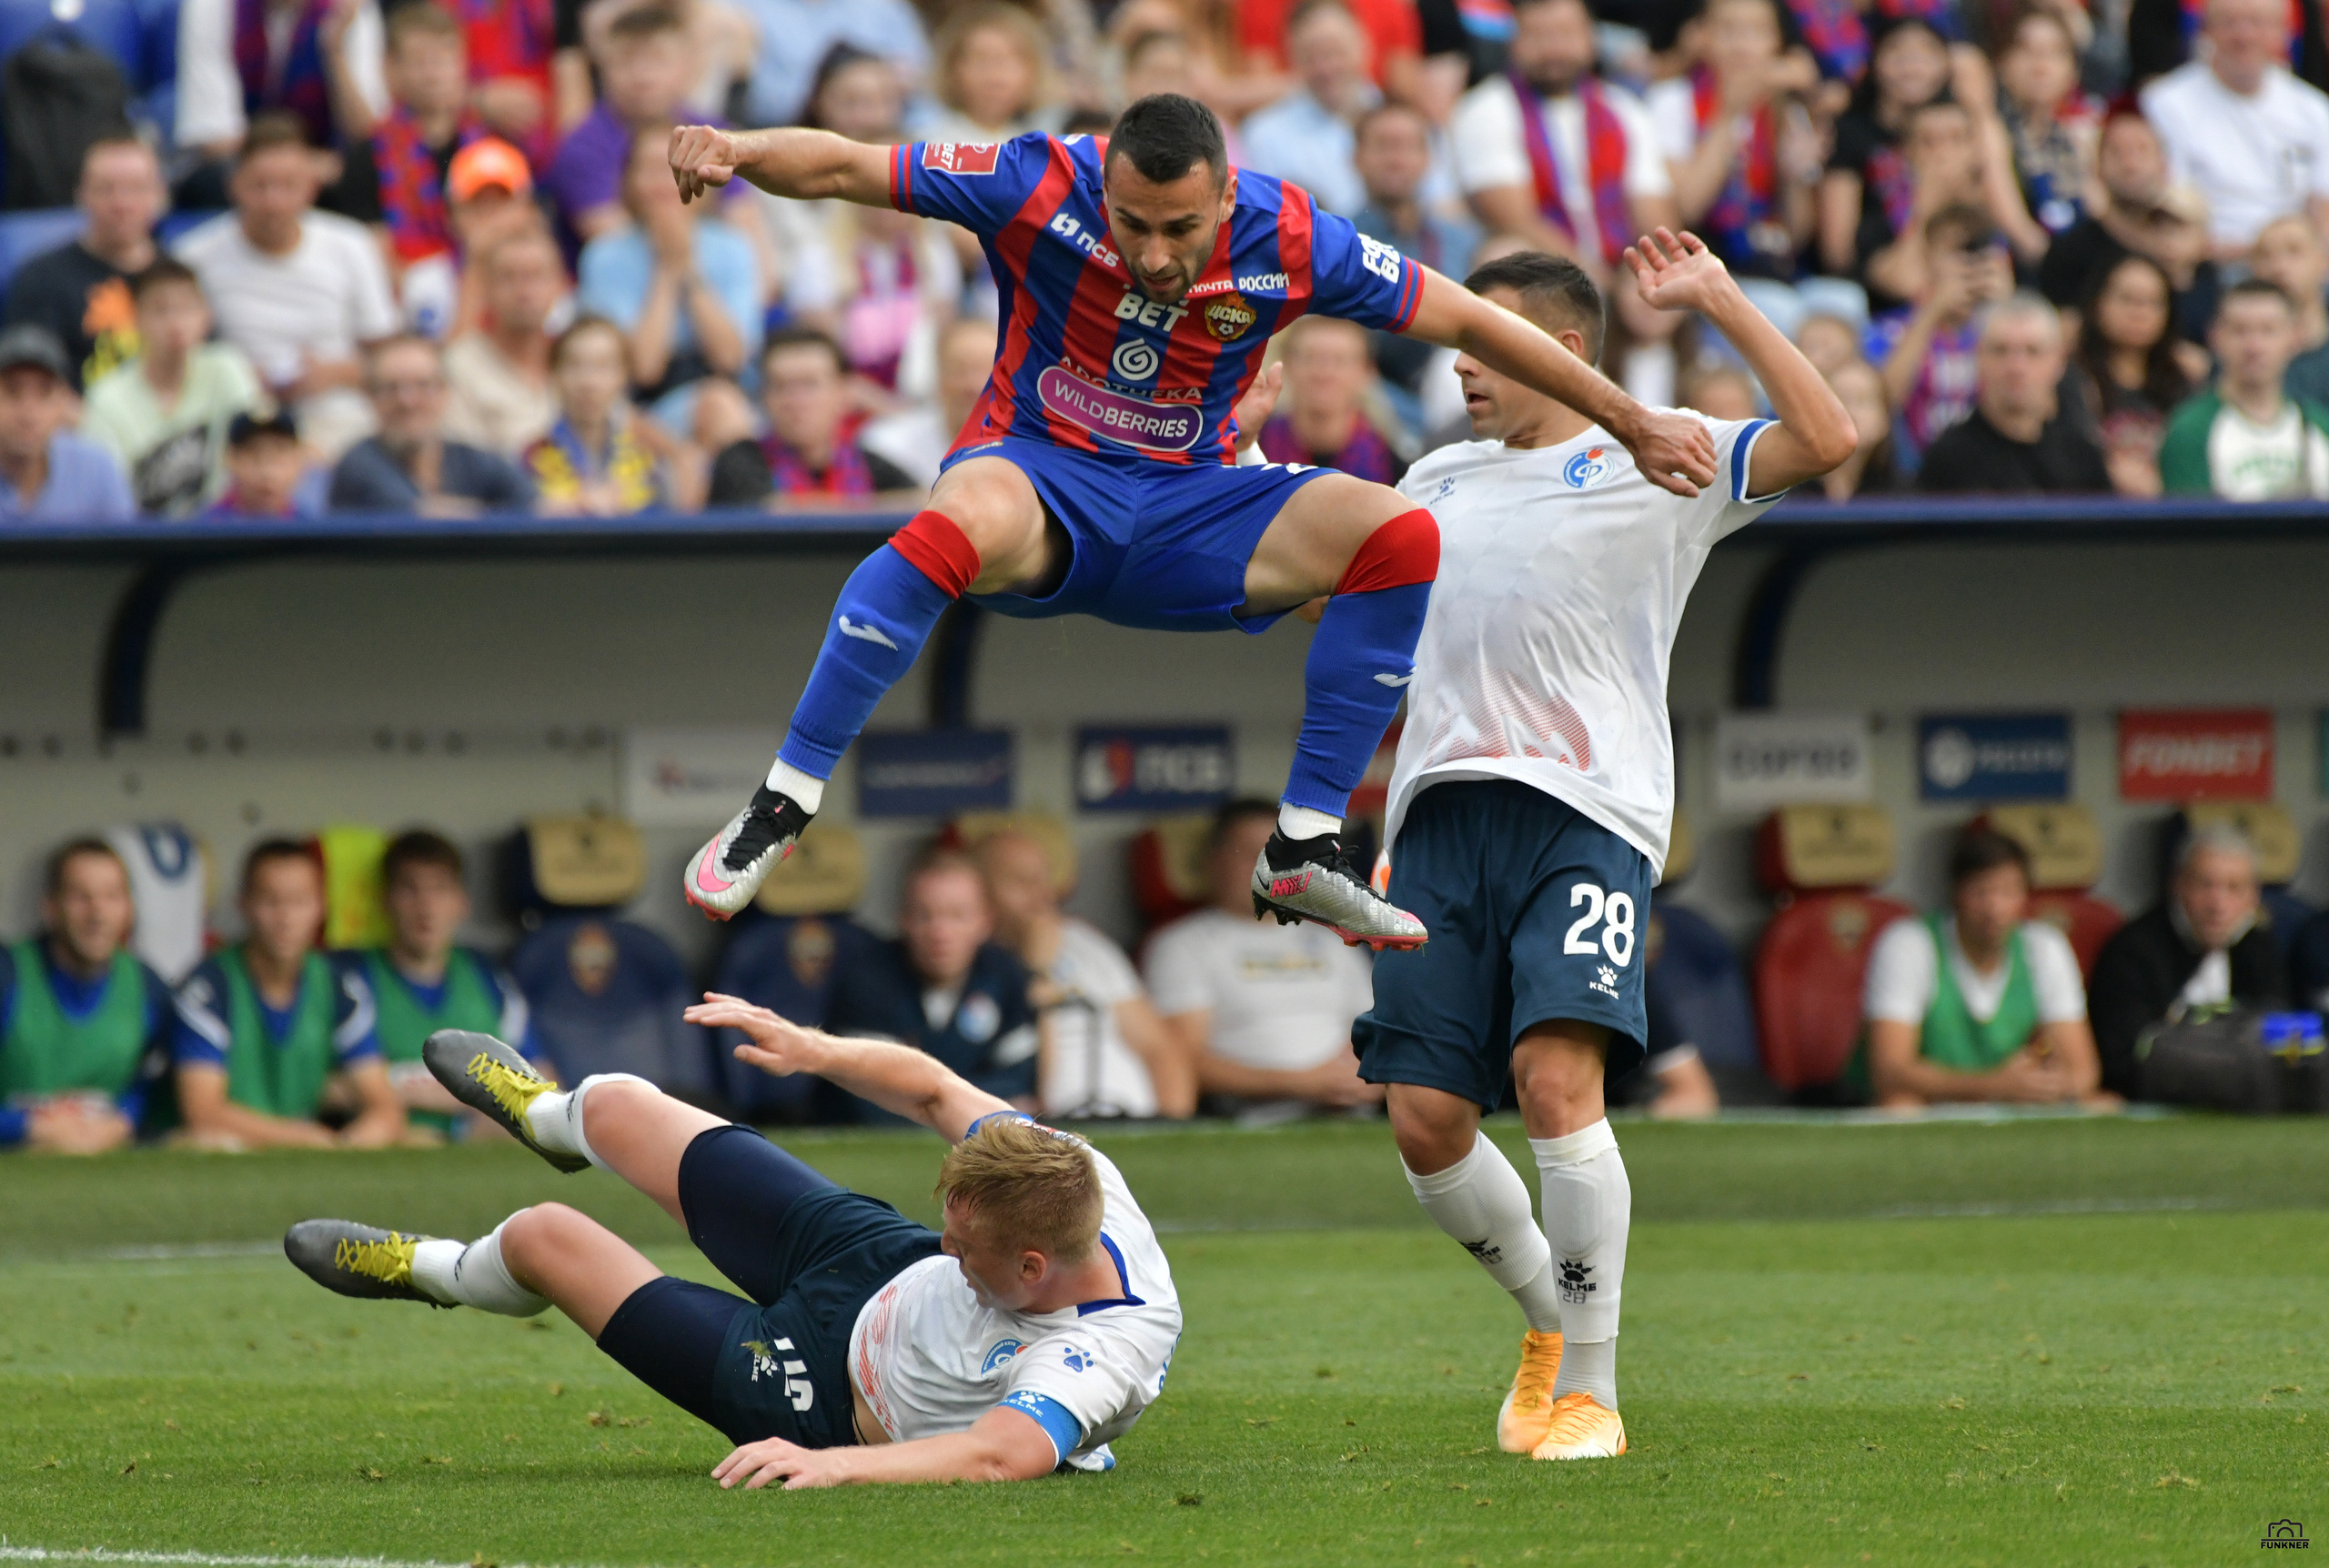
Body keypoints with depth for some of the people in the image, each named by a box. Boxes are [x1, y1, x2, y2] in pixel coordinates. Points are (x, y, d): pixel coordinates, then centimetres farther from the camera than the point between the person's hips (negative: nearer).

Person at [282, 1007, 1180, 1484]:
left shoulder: (1091, 1365, -45)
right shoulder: (1081, 1178, -26)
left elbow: (1004, 1454, -62)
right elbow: (935, 1091, -10)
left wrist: (833, 1464, -70)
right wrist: (813, 1050, -17)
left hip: (824, 1398, -6)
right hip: (877, 1260, 6)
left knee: (543, 1237, 6)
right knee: (617, 1108, 20)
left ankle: (433, 1271, 49)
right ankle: (548, 1116, 65)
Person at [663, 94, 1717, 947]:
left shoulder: (1286, 243, -12)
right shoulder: (1041, 189, -17)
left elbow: (1465, 321, -1)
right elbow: (844, 168, -15)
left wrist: (1631, 422, 4)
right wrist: (732, 151, -37)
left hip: (1185, 508, 3)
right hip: (1040, 483, -3)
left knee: (1399, 536, -19)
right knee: (970, 517, -41)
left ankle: (1304, 851, -11)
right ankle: (782, 805, -31)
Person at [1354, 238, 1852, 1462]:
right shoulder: (1439, 480, 24)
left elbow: (1824, 440, -7)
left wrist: (1718, 302, -6)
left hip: (1586, 810, -5)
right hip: (1443, 811, 5)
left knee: (1557, 1074, -22)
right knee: (1424, 1118, -4)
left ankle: (1590, 1387, -13)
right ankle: (1550, 1324, 22)